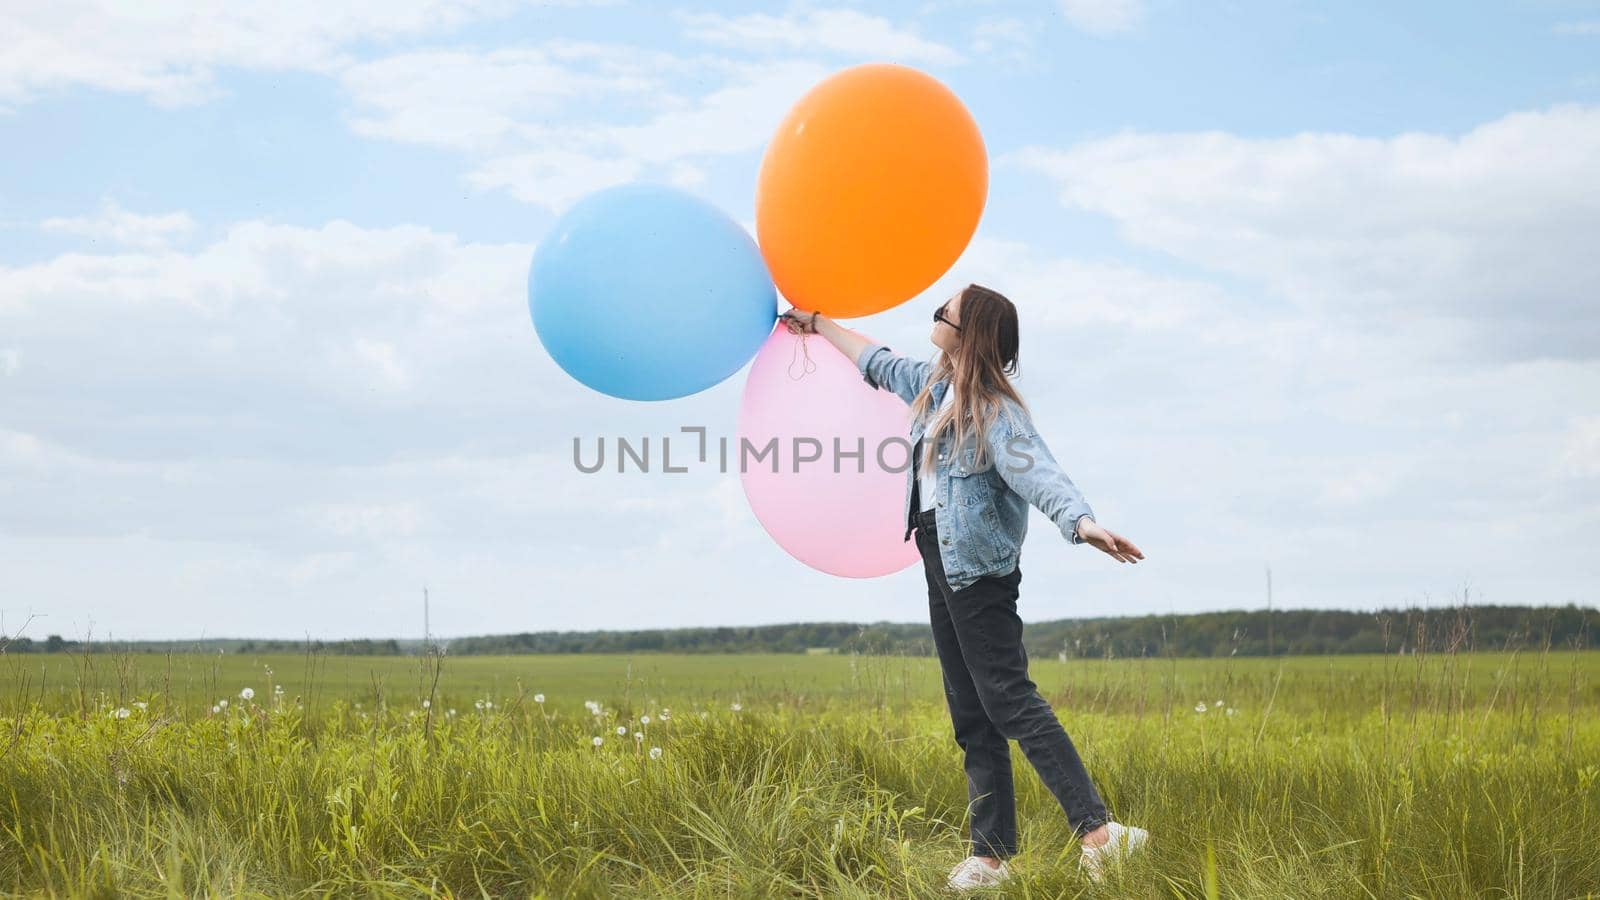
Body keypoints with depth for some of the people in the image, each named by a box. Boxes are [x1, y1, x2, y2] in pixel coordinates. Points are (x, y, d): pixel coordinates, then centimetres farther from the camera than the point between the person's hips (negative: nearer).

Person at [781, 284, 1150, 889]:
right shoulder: (934, 385, 11)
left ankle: (1097, 831, -21)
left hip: (979, 570, -9)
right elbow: (878, 362, 31)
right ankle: (991, 857, 8)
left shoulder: (995, 411, -16)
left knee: (1008, 701, -17)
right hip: (942, 568, 9)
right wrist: (819, 326, 41)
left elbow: (1036, 472, -32)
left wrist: (1081, 522, -50)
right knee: (971, 719, 7)